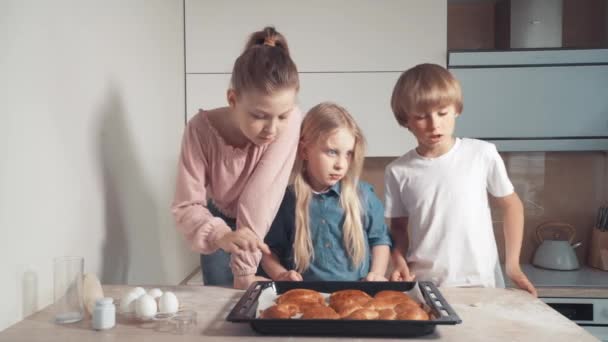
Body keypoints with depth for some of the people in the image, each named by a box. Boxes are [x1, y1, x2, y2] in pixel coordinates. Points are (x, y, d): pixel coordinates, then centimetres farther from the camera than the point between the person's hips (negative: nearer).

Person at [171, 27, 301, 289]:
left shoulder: (290, 121, -32)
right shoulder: (202, 128, -28)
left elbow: (261, 199, -33)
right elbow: (186, 206, -27)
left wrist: (245, 268, -32)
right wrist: (219, 235, -48)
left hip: (270, 227, 0)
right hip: (221, 221, 1)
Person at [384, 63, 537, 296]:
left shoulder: (483, 154, -5)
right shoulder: (398, 172, -2)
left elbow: (510, 204, 8)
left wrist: (512, 265, 4)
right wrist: (400, 264, -6)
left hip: (480, 285, 0)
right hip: (423, 287, 0)